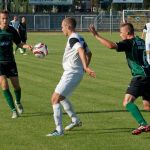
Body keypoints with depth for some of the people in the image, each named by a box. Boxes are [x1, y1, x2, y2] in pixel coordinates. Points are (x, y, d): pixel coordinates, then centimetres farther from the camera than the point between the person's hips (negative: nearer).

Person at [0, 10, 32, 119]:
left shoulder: (12, 31, -1)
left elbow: (19, 43, 9)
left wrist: (26, 46, -11)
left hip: (10, 61, 2)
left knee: (16, 85, 3)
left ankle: (18, 102, 36)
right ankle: (14, 110, -7)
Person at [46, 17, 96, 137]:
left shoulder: (73, 39, -17)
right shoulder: (80, 38, 13)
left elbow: (81, 51, -34)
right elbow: (89, 53, 24)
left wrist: (85, 67, -44)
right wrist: (85, 68, 25)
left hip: (71, 73, -10)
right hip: (78, 72, 10)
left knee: (55, 99, -11)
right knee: (61, 97, 28)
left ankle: (59, 130, -14)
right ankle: (75, 120, 36)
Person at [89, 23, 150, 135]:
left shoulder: (129, 43, -11)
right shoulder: (141, 41, 14)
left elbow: (111, 45, -26)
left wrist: (96, 35, -20)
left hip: (140, 76, -9)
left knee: (127, 102, -15)